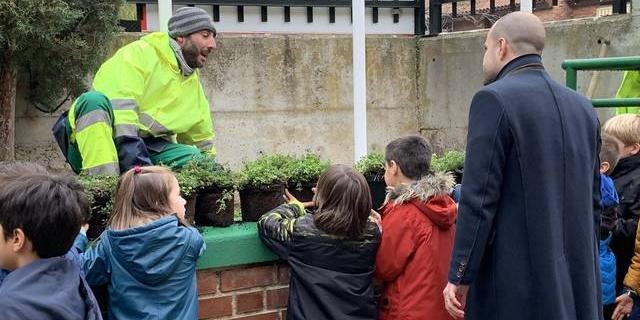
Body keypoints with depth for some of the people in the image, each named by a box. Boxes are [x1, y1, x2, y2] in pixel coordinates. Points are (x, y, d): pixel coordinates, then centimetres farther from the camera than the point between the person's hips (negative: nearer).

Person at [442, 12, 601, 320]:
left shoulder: (494, 99, -10)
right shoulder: (582, 106, 11)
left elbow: (479, 198, -15)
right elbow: (593, 198, 15)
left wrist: (460, 277, -9)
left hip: (516, 284, -7)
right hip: (579, 278, 7)